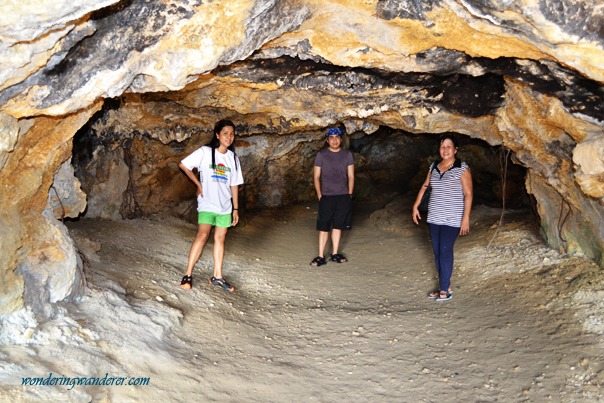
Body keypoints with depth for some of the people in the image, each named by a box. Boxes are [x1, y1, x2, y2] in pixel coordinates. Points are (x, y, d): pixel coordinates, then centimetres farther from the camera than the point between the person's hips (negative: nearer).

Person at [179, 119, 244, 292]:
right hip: (207, 204, -5)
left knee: (220, 239, 8)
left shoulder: (233, 158, 8)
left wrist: (235, 209, 10)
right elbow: (183, 165, -4)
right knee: (202, 236, -17)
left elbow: (234, 185, 10)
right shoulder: (205, 152, -5)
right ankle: (188, 275, -11)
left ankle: (217, 277, 16)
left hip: (225, 206, 5)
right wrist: (198, 184, -5)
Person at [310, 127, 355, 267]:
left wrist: (349, 195, 3)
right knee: (324, 227, -2)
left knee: (338, 226, 9)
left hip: (343, 197, 2)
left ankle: (335, 254, 19)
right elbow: (316, 177, 1)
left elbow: (351, 176, 8)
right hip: (326, 197, -2)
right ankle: (321, 256, 3)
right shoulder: (321, 154, -1)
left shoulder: (347, 154, 6)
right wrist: (319, 195, -5)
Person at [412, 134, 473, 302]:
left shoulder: (462, 168, -7)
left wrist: (466, 218, -14)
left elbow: (468, 194, -9)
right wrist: (416, 206, 12)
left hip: (452, 219, -6)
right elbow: (425, 186, 18)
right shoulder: (434, 166, 10)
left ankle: (444, 290, -2)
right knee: (437, 252, 8)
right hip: (434, 218, 6)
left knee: (445, 251, -10)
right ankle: (445, 286, 18)